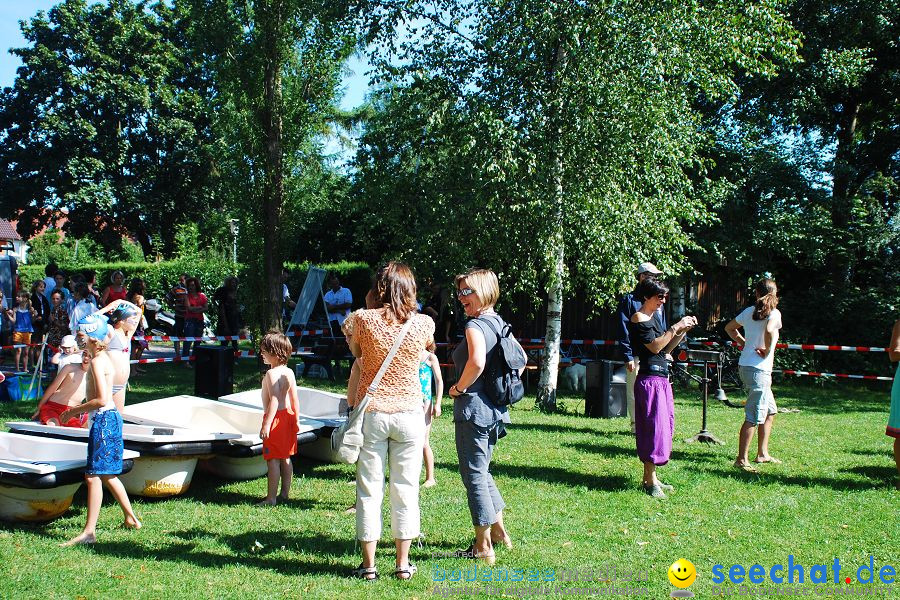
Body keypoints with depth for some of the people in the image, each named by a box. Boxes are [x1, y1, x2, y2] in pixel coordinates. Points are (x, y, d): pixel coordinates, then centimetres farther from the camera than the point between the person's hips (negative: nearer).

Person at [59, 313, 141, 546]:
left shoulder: (97, 361, -16)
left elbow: (102, 399, -23)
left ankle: (89, 531, -4)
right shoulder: (102, 358, 14)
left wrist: (74, 410, -14)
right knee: (107, 475, 19)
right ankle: (131, 518, 30)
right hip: (108, 418, 10)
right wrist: (79, 409, 16)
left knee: (93, 475, -7)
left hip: (104, 420, -10)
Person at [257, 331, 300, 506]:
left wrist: (266, 424, -24)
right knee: (285, 458, 14)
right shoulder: (289, 372, 7)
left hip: (275, 418, -8)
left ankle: (271, 498, -1)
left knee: (273, 460, -4)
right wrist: (296, 420, 15)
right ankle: (285, 493, 21)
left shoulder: (271, 374, -17)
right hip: (288, 415, 8)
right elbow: (295, 399, 8)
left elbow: (274, 400, -23)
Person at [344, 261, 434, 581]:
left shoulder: (364, 319, -9)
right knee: (406, 489, 10)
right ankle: (403, 563, 18)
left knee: (369, 489, 8)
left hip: (371, 413, -1)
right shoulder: (424, 324, -5)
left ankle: (369, 564, 14)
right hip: (409, 414, 1)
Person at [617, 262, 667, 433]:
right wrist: (628, 357, -12)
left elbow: (664, 329, 21)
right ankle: (637, 426, 8)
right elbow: (623, 331, -5)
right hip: (637, 355, -5)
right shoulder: (629, 299, -1)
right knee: (635, 392, 0)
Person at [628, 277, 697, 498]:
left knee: (663, 426, 11)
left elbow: (666, 348, 19)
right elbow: (655, 346, -18)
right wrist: (675, 328, -15)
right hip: (649, 379, -10)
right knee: (654, 426, -9)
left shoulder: (654, 316, 19)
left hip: (661, 379, 10)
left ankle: (649, 476, 18)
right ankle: (650, 480, -5)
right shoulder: (639, 318, -9)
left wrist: (683, 331, 8)